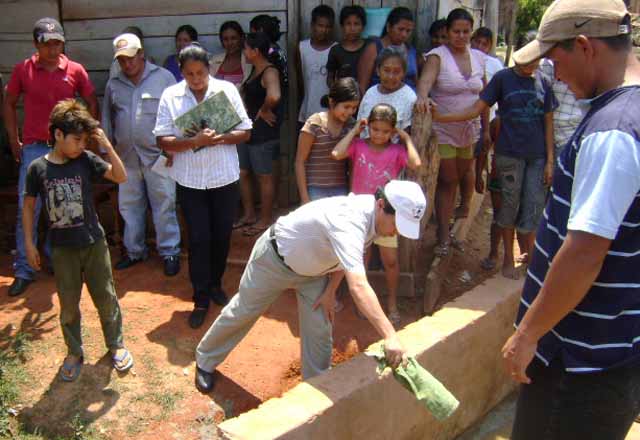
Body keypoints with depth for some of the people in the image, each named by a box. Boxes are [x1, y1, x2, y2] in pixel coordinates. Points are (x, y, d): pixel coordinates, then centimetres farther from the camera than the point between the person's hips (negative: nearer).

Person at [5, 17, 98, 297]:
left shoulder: (75, 70, 0)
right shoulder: (22, 70, 0)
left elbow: (92, 105, 9)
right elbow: (9, 104, 10)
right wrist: (14, 141, 5)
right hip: (33, 149, 0)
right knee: (27, 210, 0)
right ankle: (24, 271, 10)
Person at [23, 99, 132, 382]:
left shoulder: (86, 160, -6)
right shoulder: (37, 168, -6)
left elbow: (121, 177, -13)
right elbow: (29, 206, 3)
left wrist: (106, 144, -20)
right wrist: (29, 244, 2)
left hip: (94, 243, 0)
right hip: (62, 249, 0)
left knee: (106, 298, 10)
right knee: (68, 305, 11)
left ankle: (116, 344, 29)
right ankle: (74, 353, 31)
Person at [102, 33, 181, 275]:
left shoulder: (164, 78, -1)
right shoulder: (113, 85, 11)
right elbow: (107, 120, 16)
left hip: (157, 155, -4)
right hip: (126, 156, 5)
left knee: (164, 205, -1)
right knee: (129, 206, 12)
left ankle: (169, 251, 11)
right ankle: (134, 251, 26)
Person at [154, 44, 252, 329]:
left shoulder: (227, 90, -2)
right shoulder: (170, 96, -3)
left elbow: (245, 132, -1)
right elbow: (163, 141, -6)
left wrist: (219, 138, -20)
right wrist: (193, 142, -23)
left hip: (224, 177, 1)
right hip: (190, 180, -1)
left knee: (221, 236, 12)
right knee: (198, 239, 1)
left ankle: (215, 284, 35)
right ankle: (201, 300, 13)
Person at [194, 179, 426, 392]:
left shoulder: (374, 214, -16)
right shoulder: (349, 220, -44)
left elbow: (346, 256, 3)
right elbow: (358, 286, -55)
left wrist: (330, 291, -4)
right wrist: (390, 336, -58)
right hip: (275, 258, -7)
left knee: (320, 332, 2)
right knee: (242, 312, 13)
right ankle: (205, 361, 39)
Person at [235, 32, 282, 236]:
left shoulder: (269, 72, -17)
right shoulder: (254, 70, 12)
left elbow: (274, 96, -38)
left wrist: (264, 111, -21)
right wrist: (248, 112, 12)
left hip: (263, 131, -10)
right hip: (247, 128, 10)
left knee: (264, 176, 3)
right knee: (243, 173, 15)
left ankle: (266, 219, 16)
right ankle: (249, 215, 29)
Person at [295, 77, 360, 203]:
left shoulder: (351, 124, 4)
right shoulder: (314, 125, -9)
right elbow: (300, 162, -6)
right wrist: (304, 197, -8)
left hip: (341, 190, 4)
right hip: (316, 190, -4)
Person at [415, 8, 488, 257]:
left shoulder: (479, 58, 7)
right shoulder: (438, 55, -8)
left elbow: (483, 97, 11)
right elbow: (426, 78, -28)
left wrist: (486, 129, 10)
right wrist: (422, 96, -50)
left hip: (469, 131, 5)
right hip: (443, 131, -5)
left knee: (456, 181, 12)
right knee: (447, 182, -2)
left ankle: (445, 229, 26)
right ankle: (444, 236, 7)